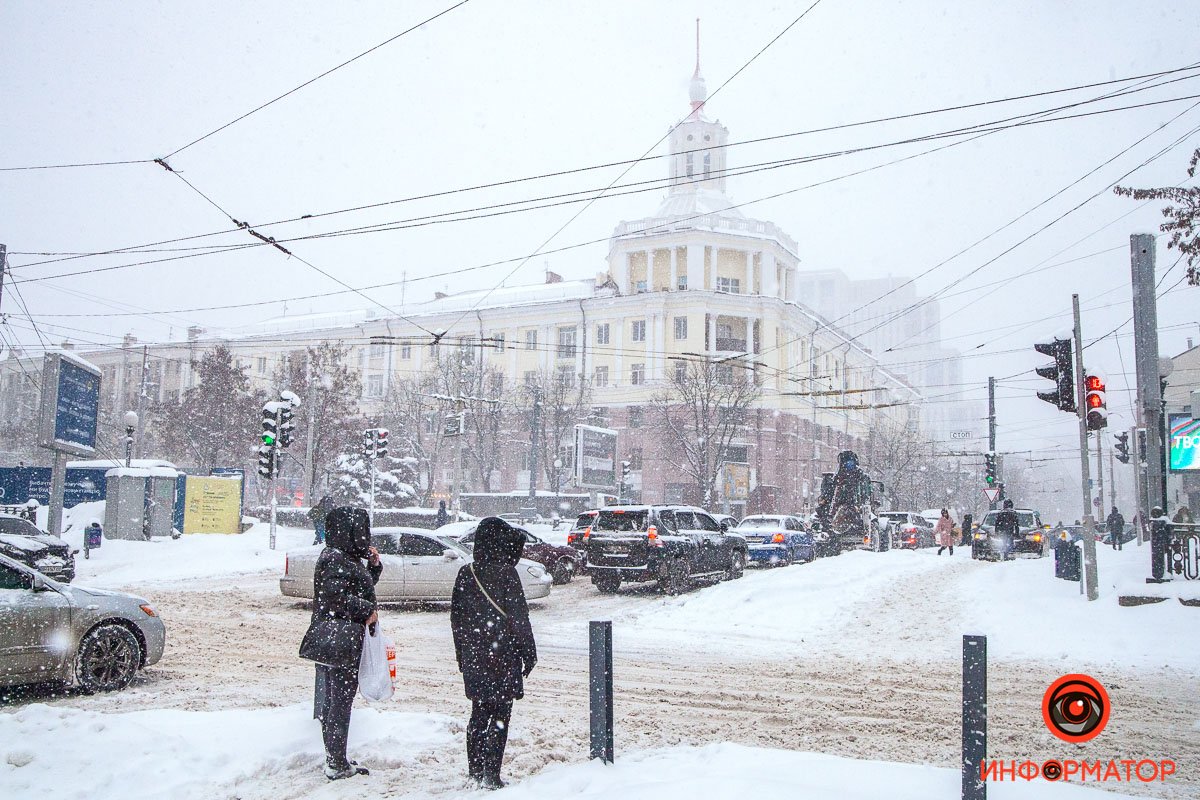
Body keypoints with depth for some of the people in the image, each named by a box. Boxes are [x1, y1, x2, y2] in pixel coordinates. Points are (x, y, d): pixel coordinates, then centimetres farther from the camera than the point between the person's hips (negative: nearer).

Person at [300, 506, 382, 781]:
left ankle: (336, 759, 23)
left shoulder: (347, 557, 16)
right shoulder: (334, 559, -16)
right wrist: (368, 610, -17)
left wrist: (374, 565, 9)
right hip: (339, 642, -10)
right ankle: (336, 765, 1)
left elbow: (362, 587, 25)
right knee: (340, 701, -5)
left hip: (343, 642, 10)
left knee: (334, 700, 15)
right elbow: (336, 596, -26)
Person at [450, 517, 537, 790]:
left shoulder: (466, 574, 4)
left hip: (473, 656, 6)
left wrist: (462, 655, 19)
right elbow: (519, 617, -12)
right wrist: (528, 653, -4)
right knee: (500, 715, 1)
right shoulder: (505, 573, -13)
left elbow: (456, 617, 10)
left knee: (479, 713, 15)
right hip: (502, 655, -6)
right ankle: (490, 775, 0)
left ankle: (475, 773, 19)